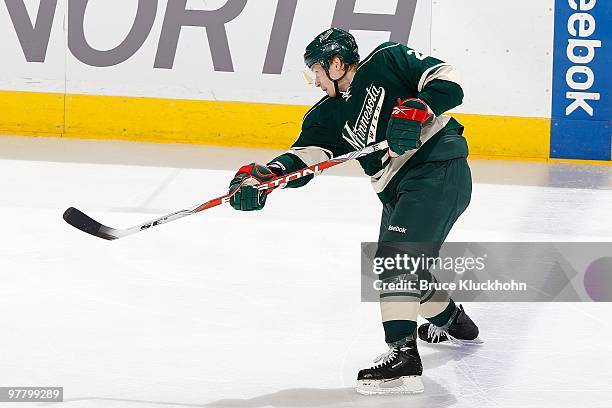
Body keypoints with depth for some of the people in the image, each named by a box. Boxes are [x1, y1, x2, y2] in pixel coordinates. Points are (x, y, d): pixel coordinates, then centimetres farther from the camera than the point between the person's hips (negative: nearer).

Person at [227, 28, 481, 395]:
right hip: (400, 192, 9)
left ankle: (404, 356, -26)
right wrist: (261, 177, -18)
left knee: (396, 255, -20)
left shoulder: (389, 60, -3)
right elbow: (304, 159, 0)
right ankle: (454, 323, 46)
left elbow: (448, 83, -8)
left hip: (440, 170, -9)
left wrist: (415, 110, -25)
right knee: (403, 267, 19)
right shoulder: (329, 114, 14)